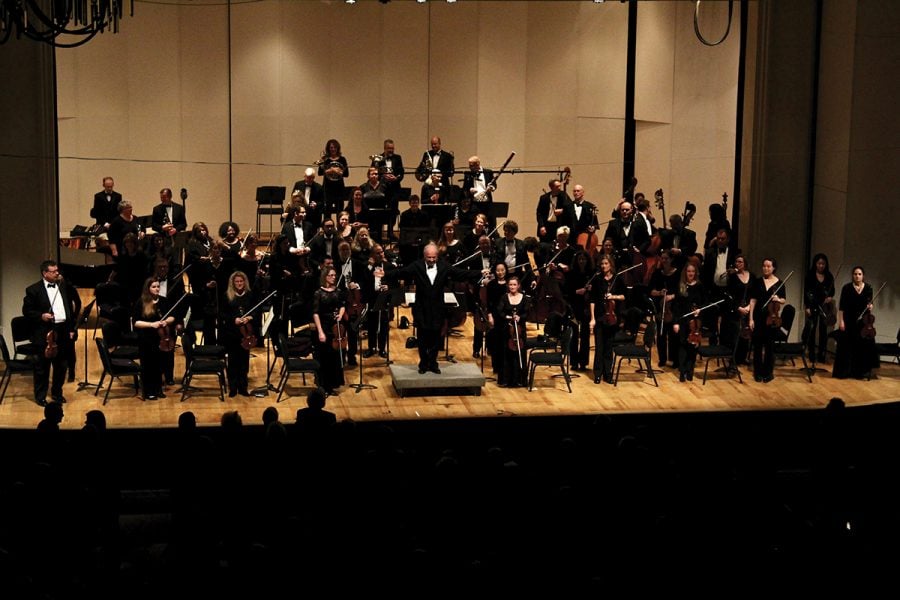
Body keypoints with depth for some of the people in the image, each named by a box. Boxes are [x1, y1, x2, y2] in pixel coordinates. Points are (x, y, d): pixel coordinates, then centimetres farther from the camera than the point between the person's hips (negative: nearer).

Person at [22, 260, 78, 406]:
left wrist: (72, 328, 11)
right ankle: (40, 396, 13)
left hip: (63, 331, 5)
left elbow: (70, 307, 15)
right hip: (45, 333, -5)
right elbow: (26, 311, -3)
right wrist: (41, 316, -19)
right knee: (42, 367, 3)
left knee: (62, 365, 12)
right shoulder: (33, 290, -5)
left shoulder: (64, 286, 10)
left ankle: (57, 392, 28)